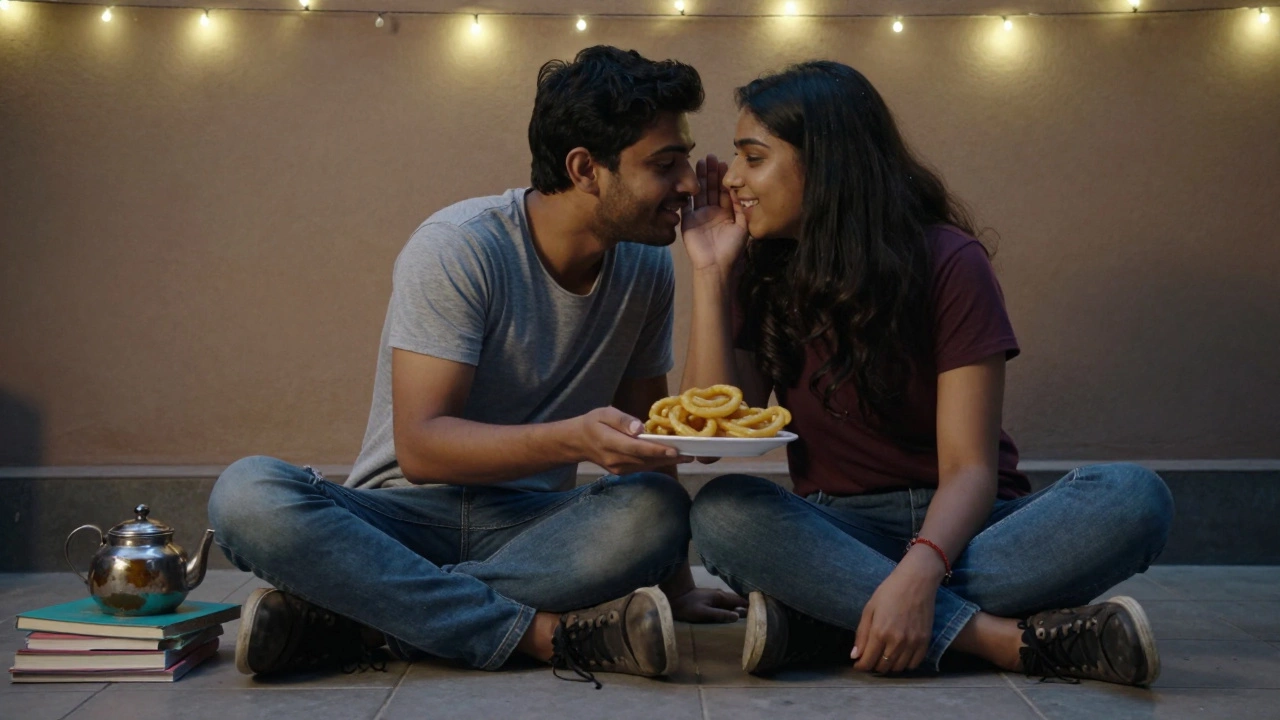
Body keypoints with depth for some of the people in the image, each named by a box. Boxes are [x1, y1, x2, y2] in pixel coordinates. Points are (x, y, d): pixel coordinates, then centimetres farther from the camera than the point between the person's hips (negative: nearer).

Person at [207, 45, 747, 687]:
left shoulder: (647, 266, 3)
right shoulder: (459, 248, -15)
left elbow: (644, 435, 13)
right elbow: (420, 447, -21)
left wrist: (674, 583, 9)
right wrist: (574, 439, -37)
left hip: (529, 525, 4)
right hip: (406, 514, -3)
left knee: (657, 511, -30)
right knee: (247, 493, -32)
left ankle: (350, 621, -27)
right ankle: (550, 633, -33)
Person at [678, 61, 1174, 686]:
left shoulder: (946, 261, -8)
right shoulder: (762, 276, 2)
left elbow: (969, 466, -15)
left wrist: (918, 572, -35)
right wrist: (710, 274, -10)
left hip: (958, 528, -1)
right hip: (838, 532, 1)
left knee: (1132, 498, -29)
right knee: (721, 512, -31)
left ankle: (825, 623, -34)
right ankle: (1006, 638, -33)